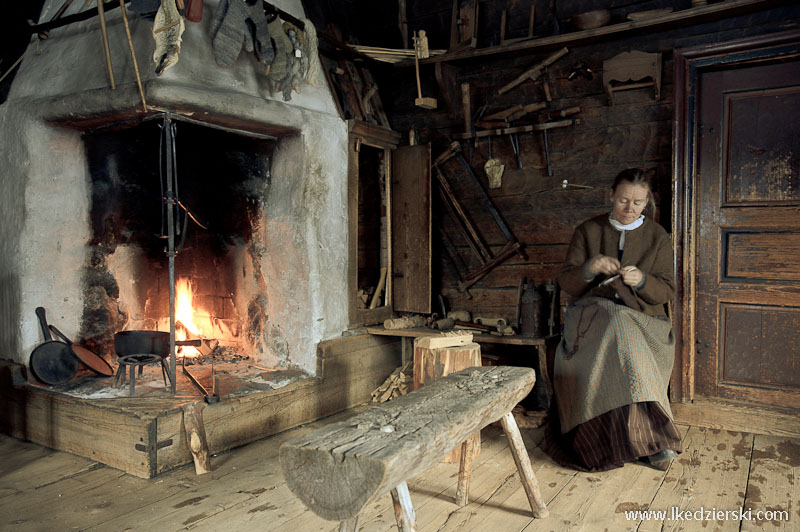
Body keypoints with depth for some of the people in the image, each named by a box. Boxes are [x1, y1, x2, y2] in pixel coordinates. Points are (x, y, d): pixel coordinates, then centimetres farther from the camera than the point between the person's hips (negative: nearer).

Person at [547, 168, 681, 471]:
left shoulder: (658, 237, 9)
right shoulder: (588, 231, 8)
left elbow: (666, 291, 5)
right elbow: (567, 283, 3)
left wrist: (641, 281, -18)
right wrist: (590, 268, -19)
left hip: (642, 316, 1)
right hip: (594, 311, 0)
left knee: (622, 342, -35)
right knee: (621, 338, -35)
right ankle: (653, 436, -27)